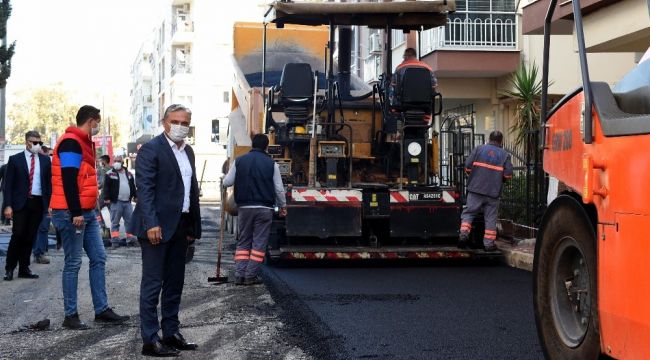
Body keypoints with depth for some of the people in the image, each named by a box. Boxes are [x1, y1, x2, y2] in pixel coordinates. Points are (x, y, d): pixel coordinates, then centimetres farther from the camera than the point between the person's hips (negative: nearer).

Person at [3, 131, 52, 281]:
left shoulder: (45, 160, 9)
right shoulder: (15, 159, 2)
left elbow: (48, 183, 11)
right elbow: (8, 184, -1)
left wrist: (49, 204, 3)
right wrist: (8, 205, -9)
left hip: (38, 203, 3)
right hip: (21, 203, -3)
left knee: (30, 237, 5)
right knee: (18, 235, -7)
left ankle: (24, 269, 13)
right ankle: (9, 268, 5)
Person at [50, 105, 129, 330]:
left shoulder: (83, 143, 18)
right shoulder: (70, 143, -13)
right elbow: (68, 179, -20)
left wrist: (88, 210, 18)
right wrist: (75, 212, -23)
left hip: (86, 212, 10)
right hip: (72, 213, -10)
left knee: (98, 258, 9)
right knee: (73, 263, -4)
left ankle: (102, 310, 14)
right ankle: (71, 316, 3)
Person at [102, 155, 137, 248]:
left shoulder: (129, 174, 14)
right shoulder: (110, 174, -2)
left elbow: (133, 186, 21)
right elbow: (106, 187, -7)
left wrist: (135, 196, 15)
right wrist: (106, 198, -14)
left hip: (127, 202, 5)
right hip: (115, 202, -5)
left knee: (130, 221, 7)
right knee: (115, 222, -2)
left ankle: (130, 240, 13)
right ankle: (115, 241, -1)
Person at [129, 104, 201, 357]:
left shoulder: (188, 152, 16)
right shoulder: (151, 149, -8)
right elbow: (144, 188, -15)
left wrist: (193, 227, 13)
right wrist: (151, 224, -23)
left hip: (181, 227, 8)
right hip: (158, 226, -8)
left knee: (174, 284, 13)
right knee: (153, 284, -3)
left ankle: (171, 333, 22)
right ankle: (150, 340, 1)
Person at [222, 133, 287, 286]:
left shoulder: (239, 161, 2)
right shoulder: (271, 163, -2)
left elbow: (227, 183, 4)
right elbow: (279, 189, 0)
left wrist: (227, 175, 27)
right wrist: (283, 206, 14)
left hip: (244, 207, 2)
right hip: (264, 208, -2)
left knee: (243, 242, 11)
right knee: (259, 243, 3)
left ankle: (239, 274, 3)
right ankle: (251, 275, -1)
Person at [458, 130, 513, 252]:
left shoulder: (479, 149, 4)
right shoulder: (505, 155, 4)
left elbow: (467, 166, -2)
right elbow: (508, 174, -3)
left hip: (476, 189, 0)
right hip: (493, 192, 0)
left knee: (468, 213, 8)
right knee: (490, 218, 6)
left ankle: (464, 235, -8)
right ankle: (489, 243, 6)